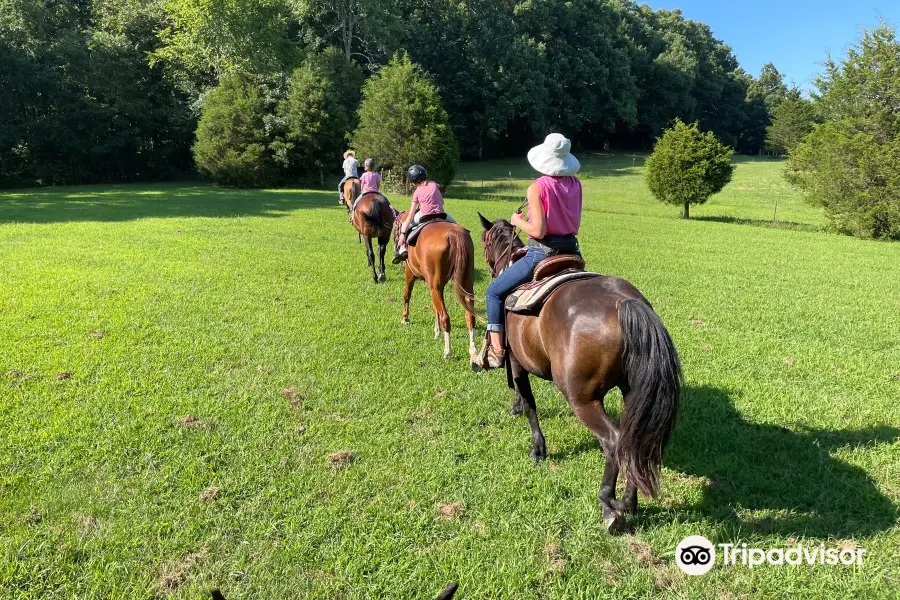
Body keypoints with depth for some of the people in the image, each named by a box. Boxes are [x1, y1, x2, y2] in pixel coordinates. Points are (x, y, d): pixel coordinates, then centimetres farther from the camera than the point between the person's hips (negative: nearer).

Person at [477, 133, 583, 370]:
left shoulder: (537, 187, -14)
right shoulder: (576, 184, 4)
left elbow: (538, 231, -18)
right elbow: (576, 224, 10)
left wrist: (518, 221, -1)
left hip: (542, 253, -6)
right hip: (571, 250, 6)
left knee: (495, 291, 8)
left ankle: (496, 349, 4)